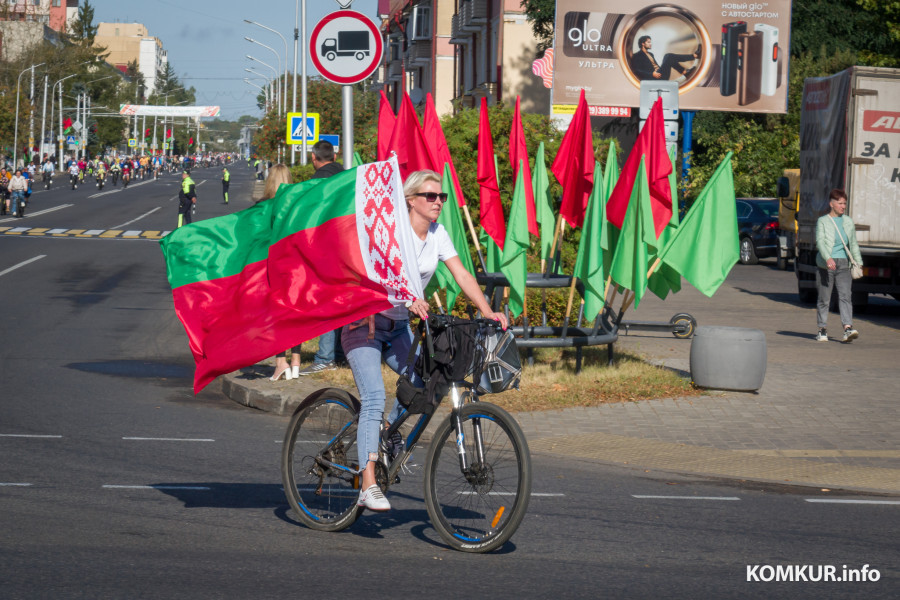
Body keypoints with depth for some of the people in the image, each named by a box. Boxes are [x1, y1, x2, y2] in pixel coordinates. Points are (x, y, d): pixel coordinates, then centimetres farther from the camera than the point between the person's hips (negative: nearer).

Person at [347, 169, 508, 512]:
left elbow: (461, 274, -2)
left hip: (398, 325, 7)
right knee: (374, 399, -19)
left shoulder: (438, 235, 3)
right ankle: (368, 486, -25)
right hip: (364, 320, -7)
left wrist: (487, 312, -16)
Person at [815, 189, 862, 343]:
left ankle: (848, 329, -21)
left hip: (843, 265, 3)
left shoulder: (848, 222, 13)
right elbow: (820, 241, -15)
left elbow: (853, 244, 21)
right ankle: (822, 330, 15)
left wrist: (858, 263, 17)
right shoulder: (822, 221, -1)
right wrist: (828, 258, -30)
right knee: (824, 299, 3)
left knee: (845, 296, -11)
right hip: (825, 265, -3)